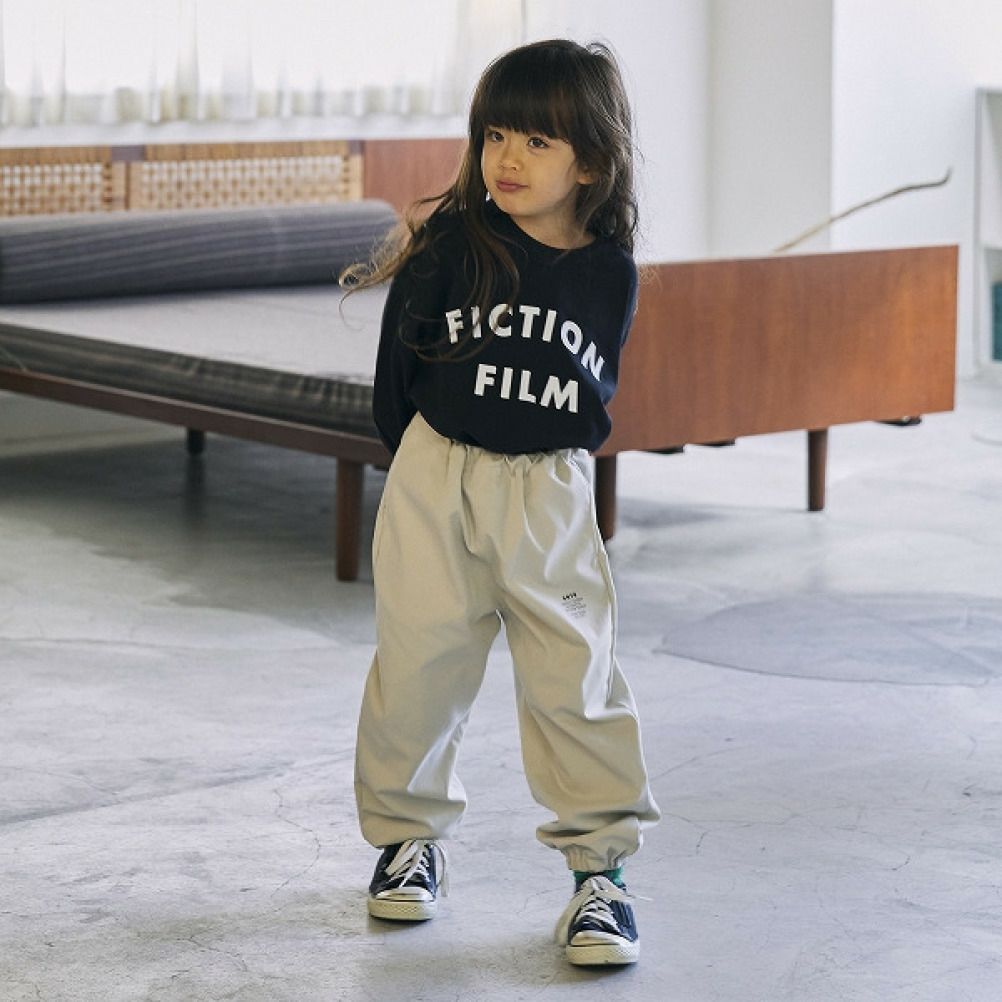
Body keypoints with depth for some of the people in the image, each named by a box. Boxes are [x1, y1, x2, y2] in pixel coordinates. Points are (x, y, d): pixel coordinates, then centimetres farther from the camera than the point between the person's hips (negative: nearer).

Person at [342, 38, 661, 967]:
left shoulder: (610, 272, -1)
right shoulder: (450, 246, -5)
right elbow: (398, 364, 4)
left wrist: (543, 460, 8)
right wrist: (423, 464, 9)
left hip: (549, 489, 0)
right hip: (436, 481, 0)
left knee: (574, 673, -3)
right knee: (419, 662, 5)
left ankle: (600, 864, 5)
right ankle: (408, 834, 25)